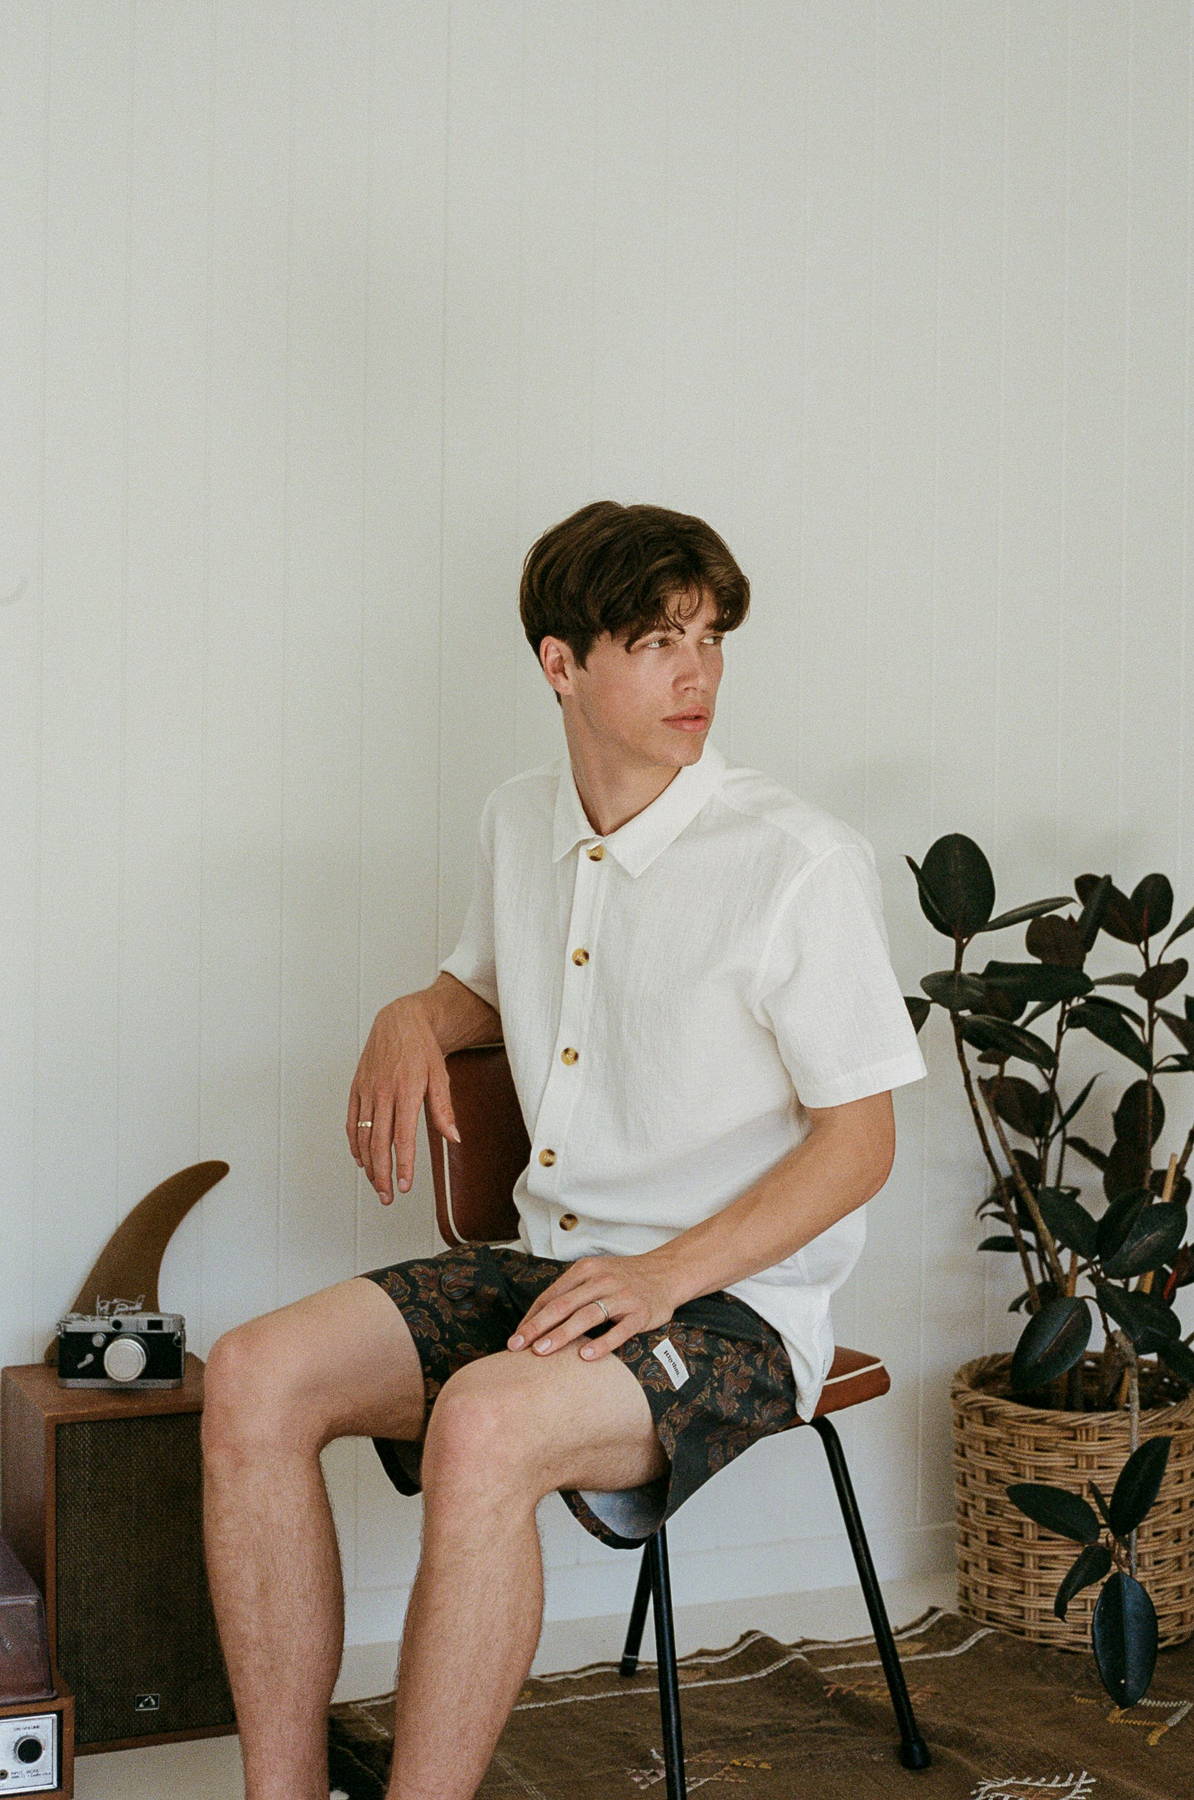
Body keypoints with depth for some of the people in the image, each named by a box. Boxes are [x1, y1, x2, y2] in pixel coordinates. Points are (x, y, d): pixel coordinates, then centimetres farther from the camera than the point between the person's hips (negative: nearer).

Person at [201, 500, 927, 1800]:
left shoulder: (801, 863, -11)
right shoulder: (519, 824, 9)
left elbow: (861, 1140, -9)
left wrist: (667, 1273, -20)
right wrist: (411, 1020, 5)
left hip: (736, 1303, -6)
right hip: (547, 1261, 7)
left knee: (485, 1424, -35)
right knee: (255, 1378, -15)